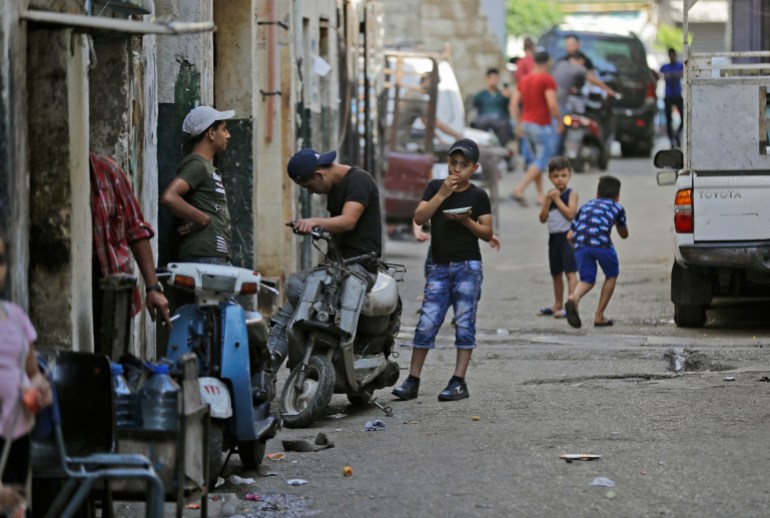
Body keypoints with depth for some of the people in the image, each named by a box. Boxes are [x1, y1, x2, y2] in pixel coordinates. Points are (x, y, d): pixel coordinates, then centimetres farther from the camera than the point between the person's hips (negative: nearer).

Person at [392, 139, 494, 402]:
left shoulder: (478, 195, 2)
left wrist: (467, 222, -16)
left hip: (468, 266, -2)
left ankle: (459, 382, -1)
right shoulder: (435, 186, 7)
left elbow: (487, 233, 2)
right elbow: (419, 218, -4)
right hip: (439, 266, 2)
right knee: (427, 323, -3)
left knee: (464, 323, -3)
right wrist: (442, 194, -13)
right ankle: (412, 380, 1)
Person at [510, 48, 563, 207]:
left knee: (537, 160, 16)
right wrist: (560, 121, -8)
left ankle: (540, 195, 16)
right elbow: (552, 104, -21)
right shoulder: (547, 80, -12)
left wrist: (519, 124, 14)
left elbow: (514, 103, 8)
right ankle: (520, 188, -17)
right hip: (542, 126, -7)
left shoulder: (525, 80, 9)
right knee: (542, 160, -3)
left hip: (527, 124, 8)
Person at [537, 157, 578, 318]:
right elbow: (543, 218, 6)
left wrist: (557, 199, -14)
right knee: (556, 273, 18)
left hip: (567, 236, -7)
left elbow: (570, 214, -20)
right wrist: (548, 200, -7)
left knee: (570, 271, -13)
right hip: (553, 237, 7)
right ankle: (558, 305, 31)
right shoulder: (550, 194, 11)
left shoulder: (571, 194, -5)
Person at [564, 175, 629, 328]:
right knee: (612, 275, 21)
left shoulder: (585, 207, 34)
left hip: (580, 243, 3)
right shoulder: (617, 208, 28)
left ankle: (574, 298, -19)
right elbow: (624, 234, 44)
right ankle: (599, 316, 17)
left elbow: (569, 236, 26)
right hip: (601, 241, -2)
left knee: (587, 280, 14)